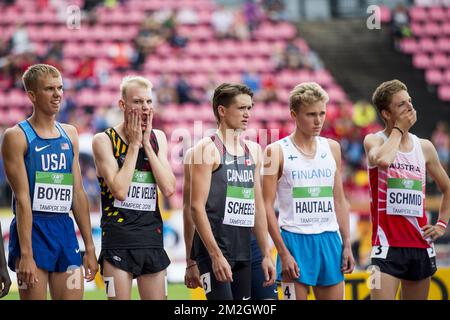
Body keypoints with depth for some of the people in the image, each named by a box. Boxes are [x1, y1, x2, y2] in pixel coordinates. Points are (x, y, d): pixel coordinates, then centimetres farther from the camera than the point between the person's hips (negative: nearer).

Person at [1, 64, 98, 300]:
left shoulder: (69, 134, 13)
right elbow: (22, 198, -12)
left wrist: (89, 247, 11)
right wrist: (26, 253, -18)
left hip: (65, 228, 6)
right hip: (32, 227, -6)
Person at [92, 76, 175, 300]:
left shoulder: (158, 138, 10)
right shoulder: (104, 140, -5)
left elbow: (168, 189, -3)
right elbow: (119, 190, -17)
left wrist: (146, 144, -5)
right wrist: (134, 144, -10)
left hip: (152, 238, 5)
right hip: (118, 240, -5)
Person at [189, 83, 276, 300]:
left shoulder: (253, 150, 15)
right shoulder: (207, 149, -7)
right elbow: (197, 206, -13)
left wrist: (266, 254, 14)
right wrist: (216, 255, -19)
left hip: (243, 249, 7)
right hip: (213, 249, -7)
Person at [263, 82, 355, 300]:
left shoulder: (332, 148, 11)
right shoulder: (277, 152, -3)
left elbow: (339, 200, 16)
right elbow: (267, 206, -6)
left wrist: (347, 245, 8)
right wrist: (283, 253, -13)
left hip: (329, 240, 5)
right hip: (295, 239, -5)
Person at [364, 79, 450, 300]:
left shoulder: (424, 147, 10)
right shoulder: (374, 141, -2)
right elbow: (382, 160, -28)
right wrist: (399, 129, -13)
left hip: (420, 245, 5)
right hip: (387, 245, -5)